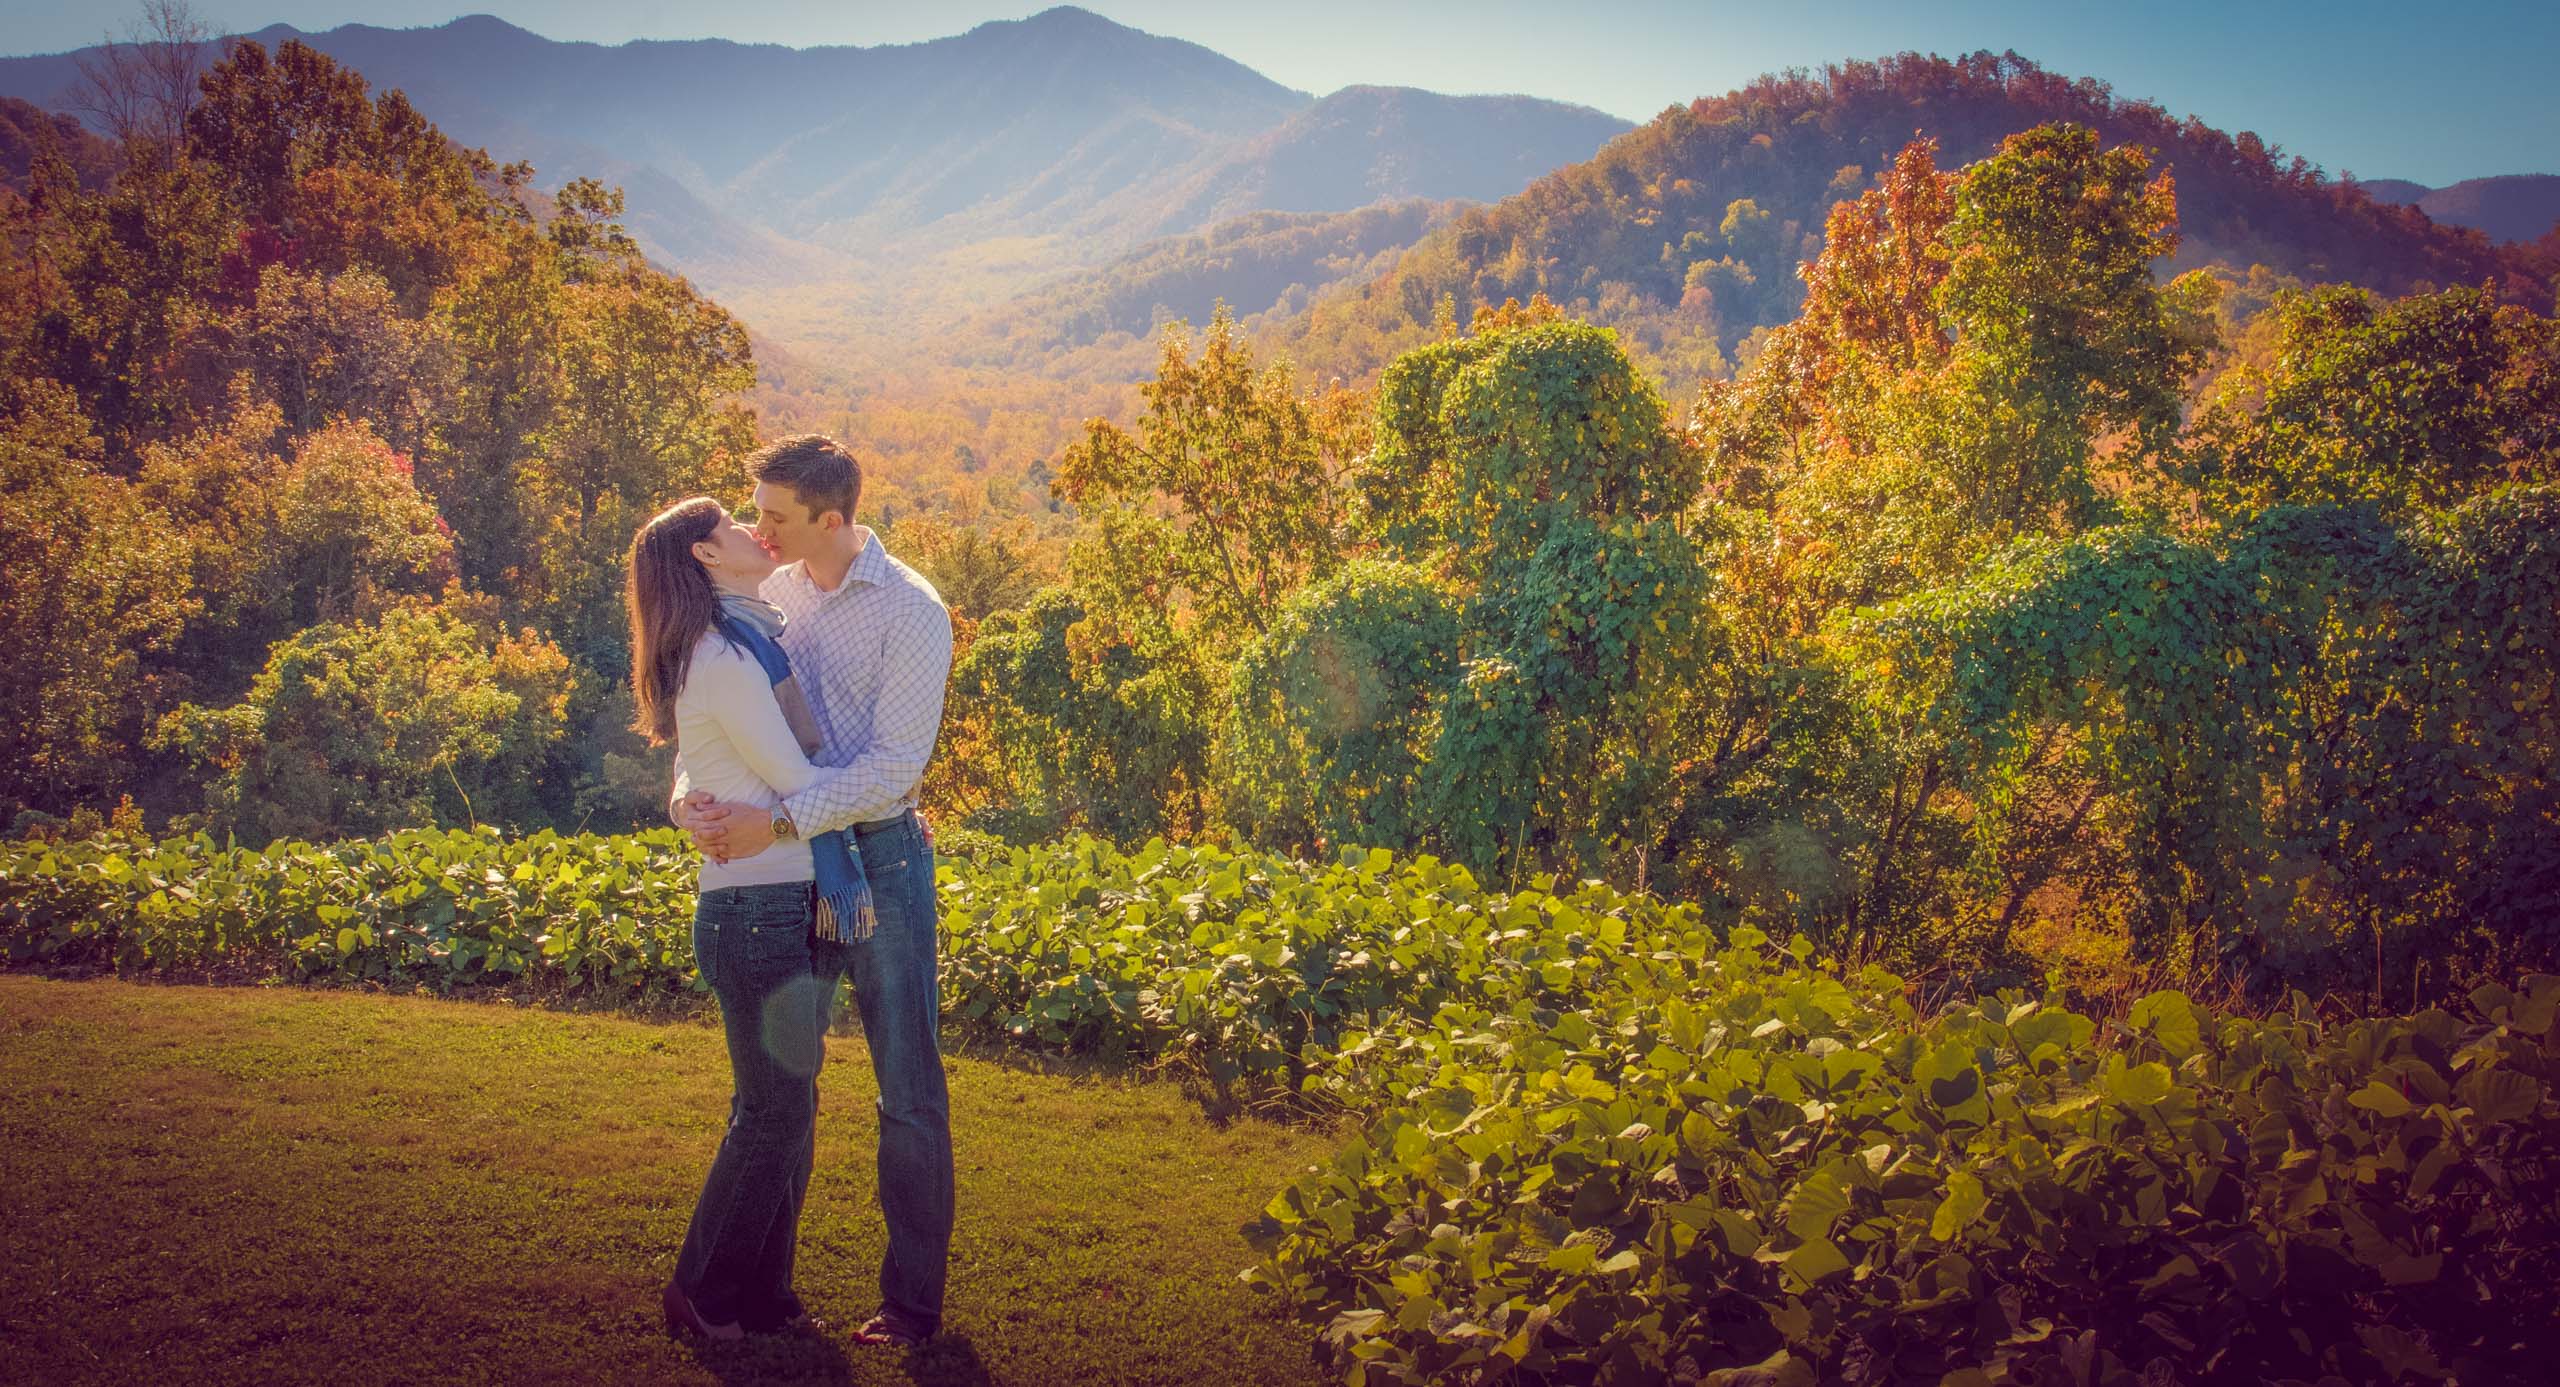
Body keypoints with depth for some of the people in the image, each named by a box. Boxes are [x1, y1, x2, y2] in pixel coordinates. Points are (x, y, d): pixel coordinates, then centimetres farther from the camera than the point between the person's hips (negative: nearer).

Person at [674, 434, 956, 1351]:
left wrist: (777, 822, -24)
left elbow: (894, 762, -18)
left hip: (880, 858, -5)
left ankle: (914, 1299, 11)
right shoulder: (768, 596, 4)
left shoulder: (910, 612, -11)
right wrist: (689, 794, -14)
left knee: (908, 1090, 2)